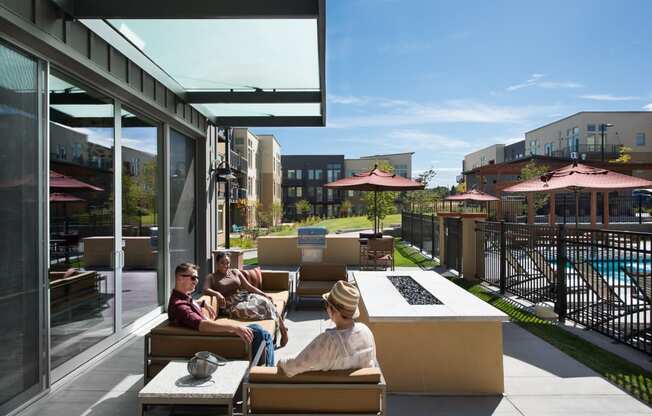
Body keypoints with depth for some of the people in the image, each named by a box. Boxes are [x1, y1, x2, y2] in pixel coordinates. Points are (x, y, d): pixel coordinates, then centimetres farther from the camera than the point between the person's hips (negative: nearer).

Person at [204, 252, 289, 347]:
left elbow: (249, 286, 14)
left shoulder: (235, 272, 18)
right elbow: (205, 290, -10)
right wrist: (217, 293, -31)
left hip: (245, 297, 4)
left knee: (264, 301, -29)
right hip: (232, 304, -3)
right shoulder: (211, 277, 9)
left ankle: (282, 328, -22)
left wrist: (264, 294, 2)